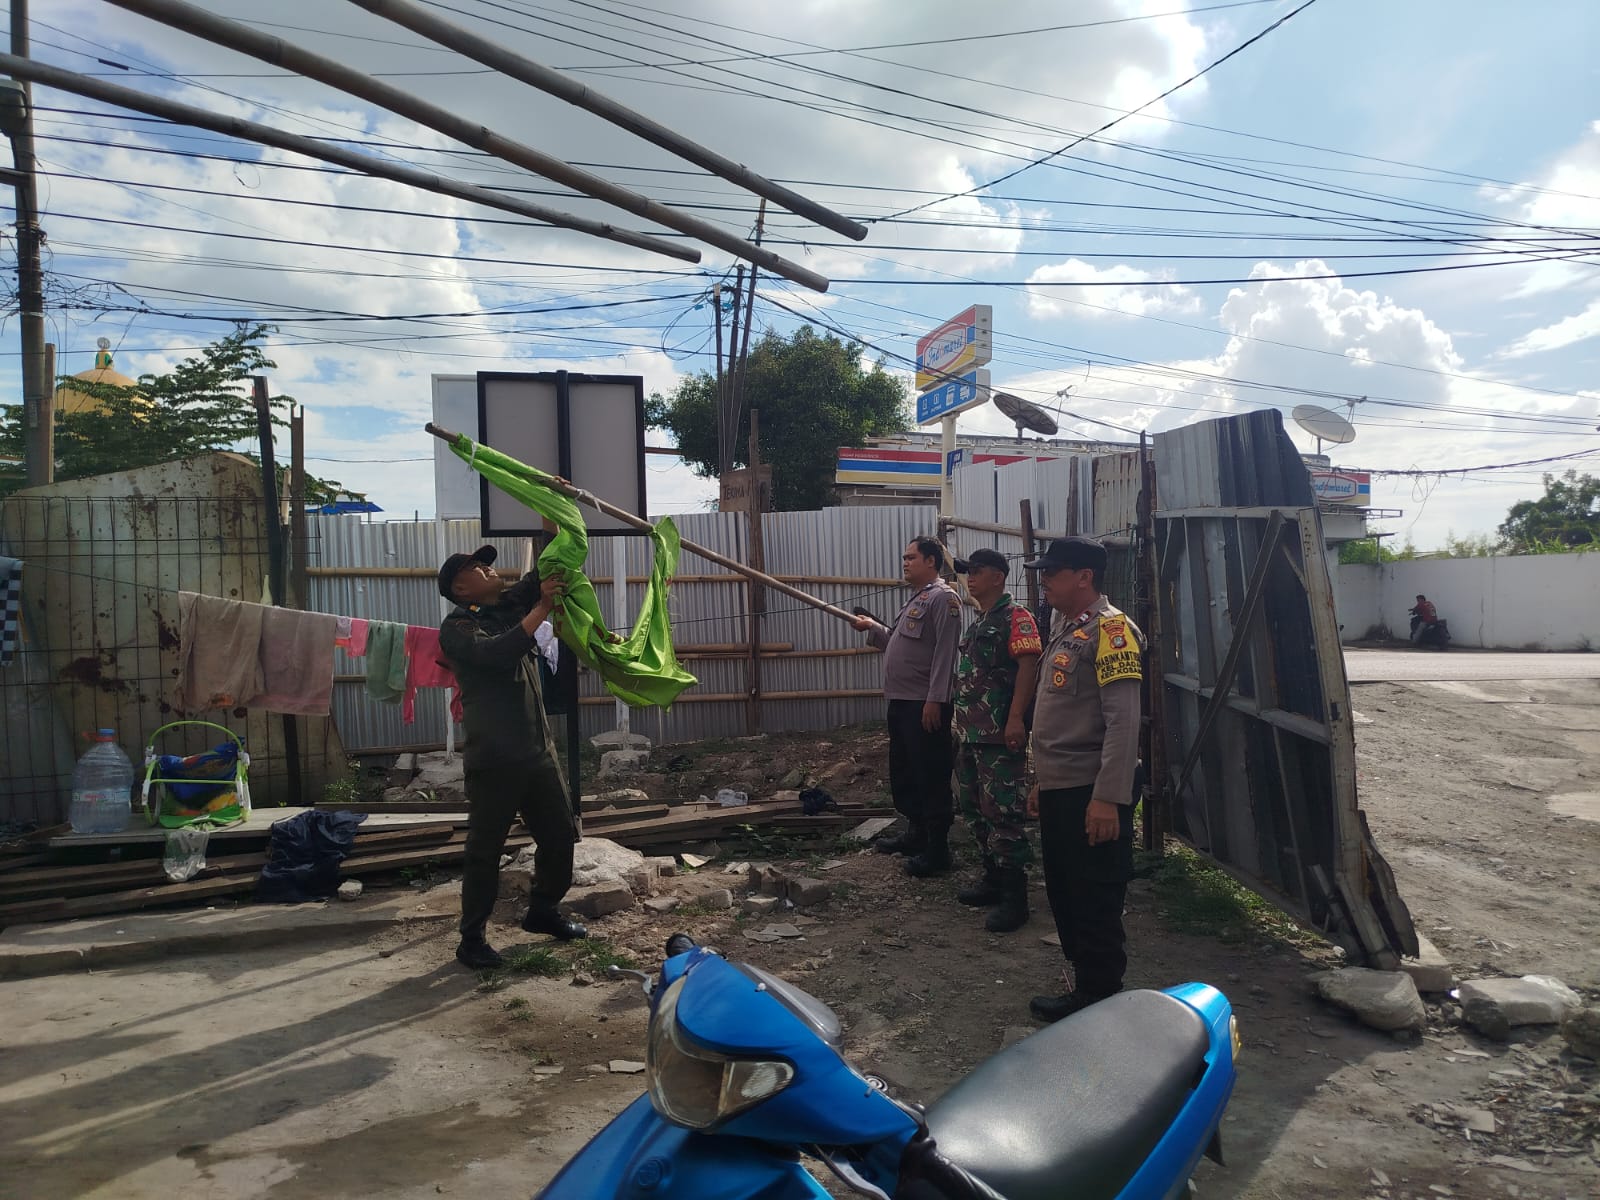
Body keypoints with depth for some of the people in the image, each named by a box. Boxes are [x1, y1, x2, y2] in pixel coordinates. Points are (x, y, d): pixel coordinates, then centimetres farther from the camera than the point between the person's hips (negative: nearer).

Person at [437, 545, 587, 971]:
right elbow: (497, 653, -25)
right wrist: (541, 609, -23)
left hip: (538, 750, 7)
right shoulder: (457, 628, -7)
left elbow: (546, 570, 14)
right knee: (485, 849, 1)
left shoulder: (512, 604, 13)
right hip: (494, 759, -7)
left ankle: (542, 911, 32)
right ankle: (472, 938, 13)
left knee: (561, 833, 14)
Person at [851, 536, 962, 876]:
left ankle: (937, 851, 4)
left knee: (931, 778, -3)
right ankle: (916, 833, 33)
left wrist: (935, 700, -24)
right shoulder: (916, 599, 20)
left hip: (925, 705, -10)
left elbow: (945, 652, -19)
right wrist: (872, 628, 17)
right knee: (903, 773, 19)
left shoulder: (943, 597, -11)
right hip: (901, 702, 10)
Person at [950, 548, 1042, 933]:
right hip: (969, 734, 10)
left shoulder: (1015, 616, -9)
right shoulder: (976, 625, 20)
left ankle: (1013, 897, -1)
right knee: (976, 810, 15)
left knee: (1002, 813, -8)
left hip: (1000, 735, -10)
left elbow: (1029, 665, -18)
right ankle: (993, 878, 28)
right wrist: (959, 720, 22)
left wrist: (1016, 718, -26)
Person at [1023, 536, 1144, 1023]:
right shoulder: (1066, 628, 16)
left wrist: (1109, 797, -25)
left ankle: (1100, 1000, 14)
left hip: (1091, 794, -10)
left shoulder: (1110, 628, -14)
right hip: (1059, 790, 10)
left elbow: (1123, 721, -21)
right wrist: (1042, 781, 21)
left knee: (1096, 902, 2)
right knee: (1065, 894, 17)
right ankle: (1085, 986, 30)